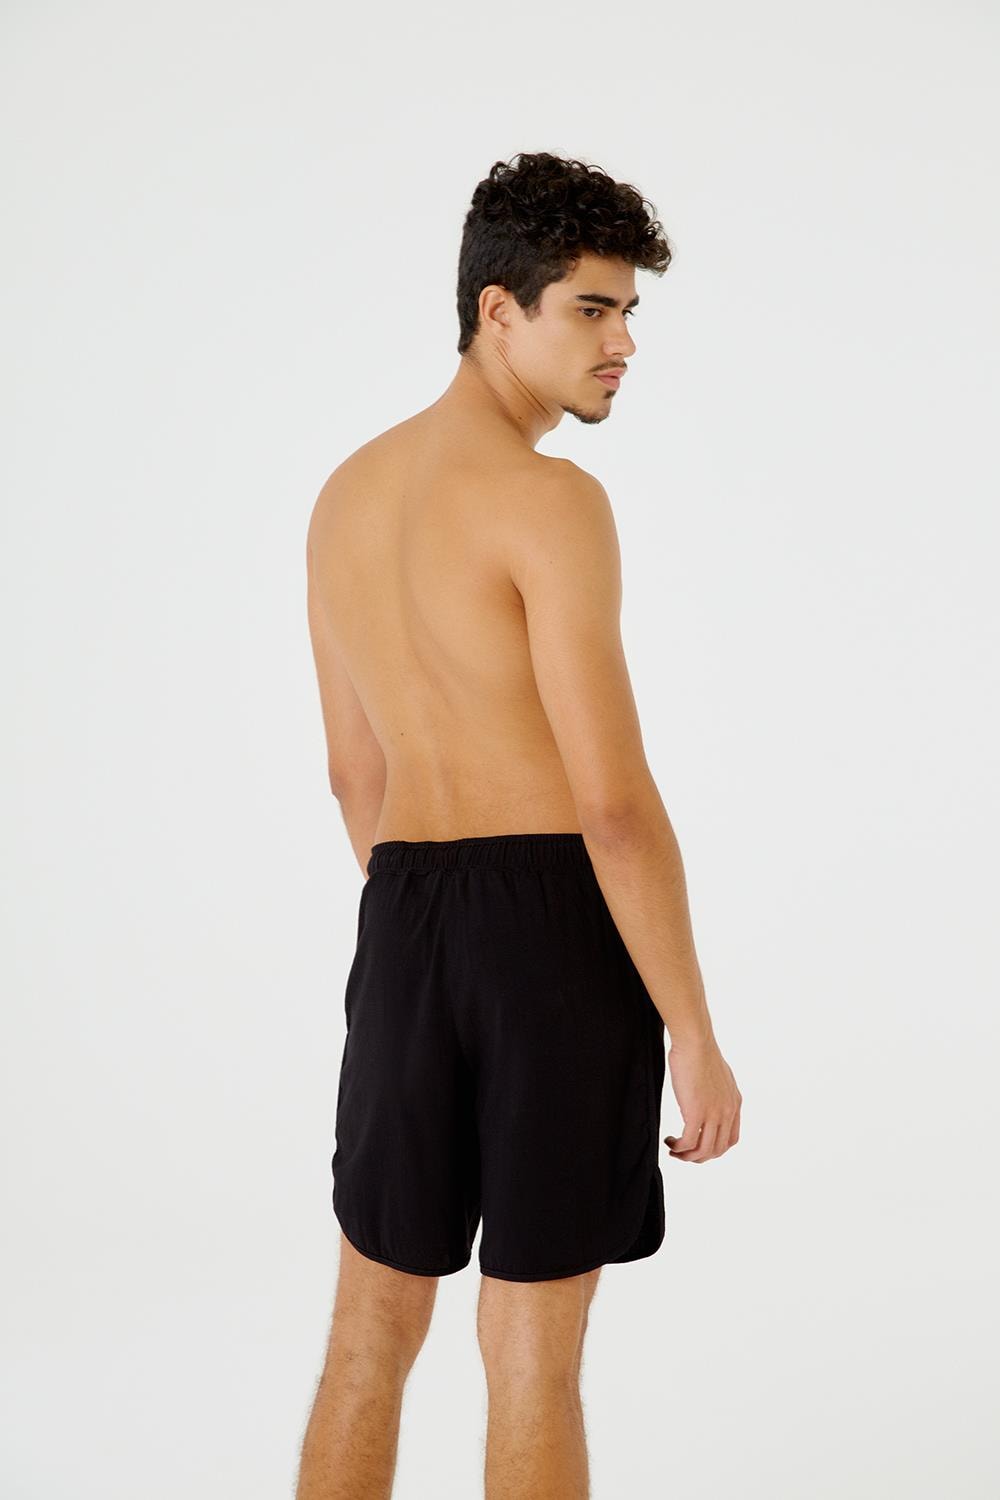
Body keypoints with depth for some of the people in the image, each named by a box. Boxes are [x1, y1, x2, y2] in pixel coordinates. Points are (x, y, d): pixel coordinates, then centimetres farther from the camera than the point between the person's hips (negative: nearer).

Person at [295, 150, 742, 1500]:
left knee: (372, 1329, 16)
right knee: (535, 1347, 4)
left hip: (403, 920, 7)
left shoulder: (346, 495, 11)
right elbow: (615, 799, -18)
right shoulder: (552, 502, -14)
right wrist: (695, 1036, -11)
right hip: (560, 921, -7)